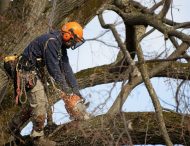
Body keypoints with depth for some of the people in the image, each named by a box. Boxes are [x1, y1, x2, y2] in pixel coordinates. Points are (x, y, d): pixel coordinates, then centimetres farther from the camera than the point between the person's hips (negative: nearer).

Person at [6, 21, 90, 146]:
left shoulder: (61, 45, 6)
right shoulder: (51, 41, -25)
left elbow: (66, 67, 6)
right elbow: (54, 69, -26)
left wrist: (76, 89, 1)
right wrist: (66, 90, -21)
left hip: (36, 72, 10)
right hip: (28, 72, -10)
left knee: (37, 102, 13)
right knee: (40, 103, -10)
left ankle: (15, 124, 27)